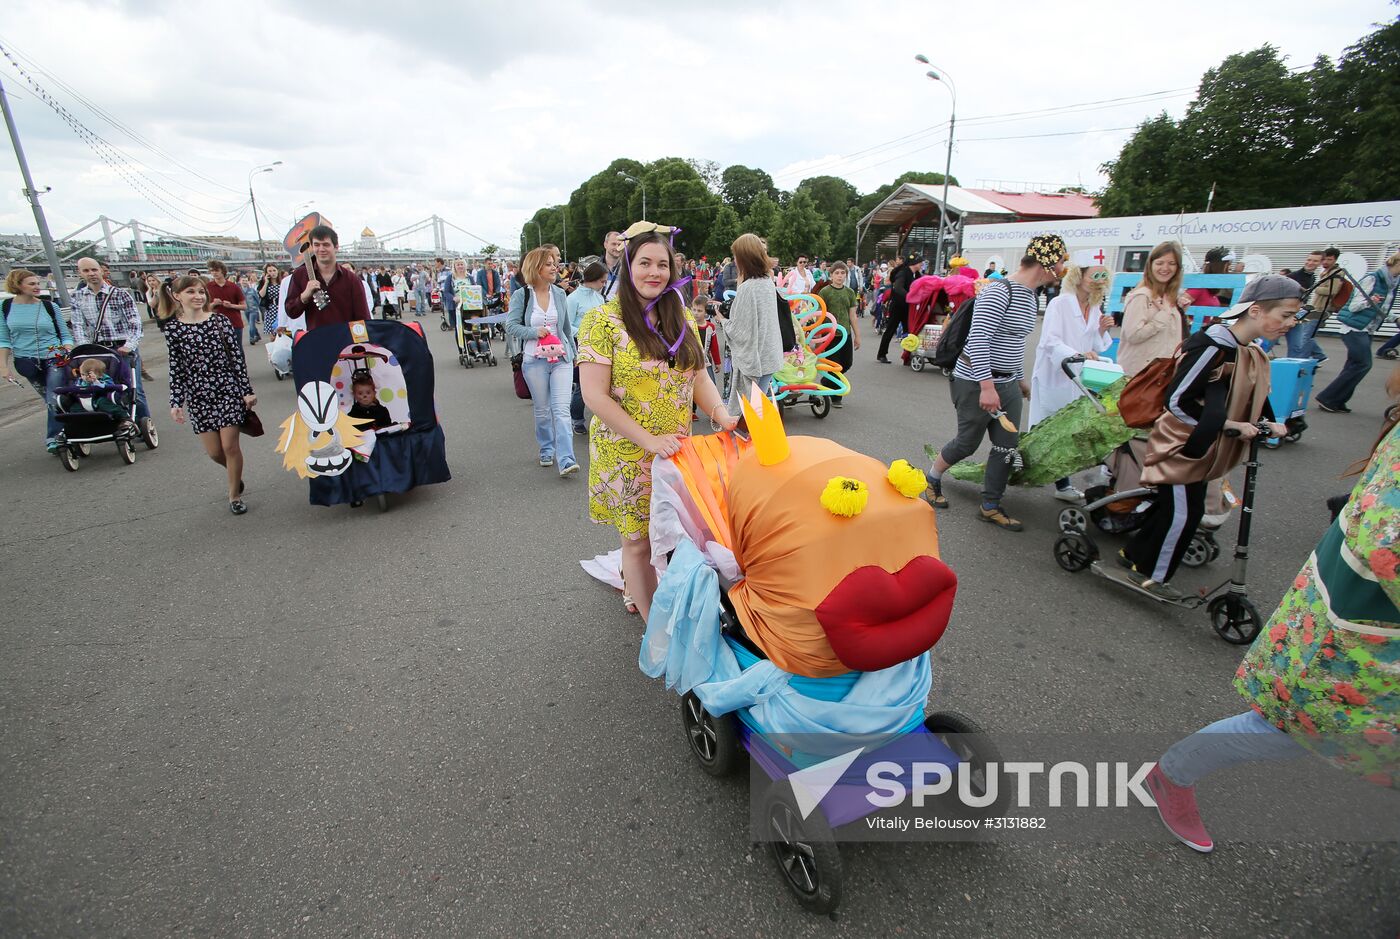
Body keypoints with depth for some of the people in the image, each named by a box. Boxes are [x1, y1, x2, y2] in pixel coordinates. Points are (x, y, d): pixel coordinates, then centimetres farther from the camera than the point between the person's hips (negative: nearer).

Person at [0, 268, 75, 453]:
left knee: (54, 401, -10)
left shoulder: (49, 306, -2)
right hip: (26, 362, 2)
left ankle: (54, 439, -2)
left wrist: (69, 356, -12)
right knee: (49, 400, 10)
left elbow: (65, 335, 3)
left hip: (55, 359, -2)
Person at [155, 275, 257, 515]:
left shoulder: (221, 321, -2)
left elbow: (237, 358, -1)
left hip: (228, 389, -2)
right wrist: (176, 402, -1)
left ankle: (235, 495, 15)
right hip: (198, 394, 2)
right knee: (214, 451, 3)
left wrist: (247, 391, -4)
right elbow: (176, 368, 3)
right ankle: (236, 476, 36)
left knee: (230, 445, -3)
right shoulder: (172, 328, 1)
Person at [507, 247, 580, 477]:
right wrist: (534, 332, -16)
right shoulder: (521, 295, -2)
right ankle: (546, 450, 30)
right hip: (534, 361, -1)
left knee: (561, 409, -10)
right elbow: (511, 326, -2)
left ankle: (566, 460, -13)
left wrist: (572, 352, 23)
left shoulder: (560, 293, 6)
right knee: (542, 410, 10)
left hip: (561, 359, 1)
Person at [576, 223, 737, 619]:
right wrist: (650, 440, -21)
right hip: (627, 455, -5)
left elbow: (699, 377, 9)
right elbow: (595, 396, -15)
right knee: (639, 540, 6)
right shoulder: (603, 320, -11)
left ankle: (634, 592, 40)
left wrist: (722, 416, -11)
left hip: (677, 450, 5)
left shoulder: (681, 318, 7)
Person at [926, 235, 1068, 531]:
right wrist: (987, 386, -28)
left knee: (1007, 447, 7)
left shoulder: (1031, 297, 12)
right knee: (967, 443, 3)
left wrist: (1021, 378, 27)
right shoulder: (999, 292, -18)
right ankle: (932, 480, 30)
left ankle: (990, 508, 19)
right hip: (976, 383, -9)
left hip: (1007, 383, 9)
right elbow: (978, 339, -24)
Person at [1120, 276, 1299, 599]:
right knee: (1183, 513, -1)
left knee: (1170, 506, 17)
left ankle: (1134, 554, 33)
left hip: (1202, 448, 9)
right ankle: (1151, 574, 15)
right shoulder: (1214, 346, -24)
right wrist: (1229, 424, -22)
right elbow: (1177, 401, -26)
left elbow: (1247, 399, 16)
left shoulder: (1252, 352, 6)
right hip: (1181, 445, -9)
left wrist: (1267, 423, 0)